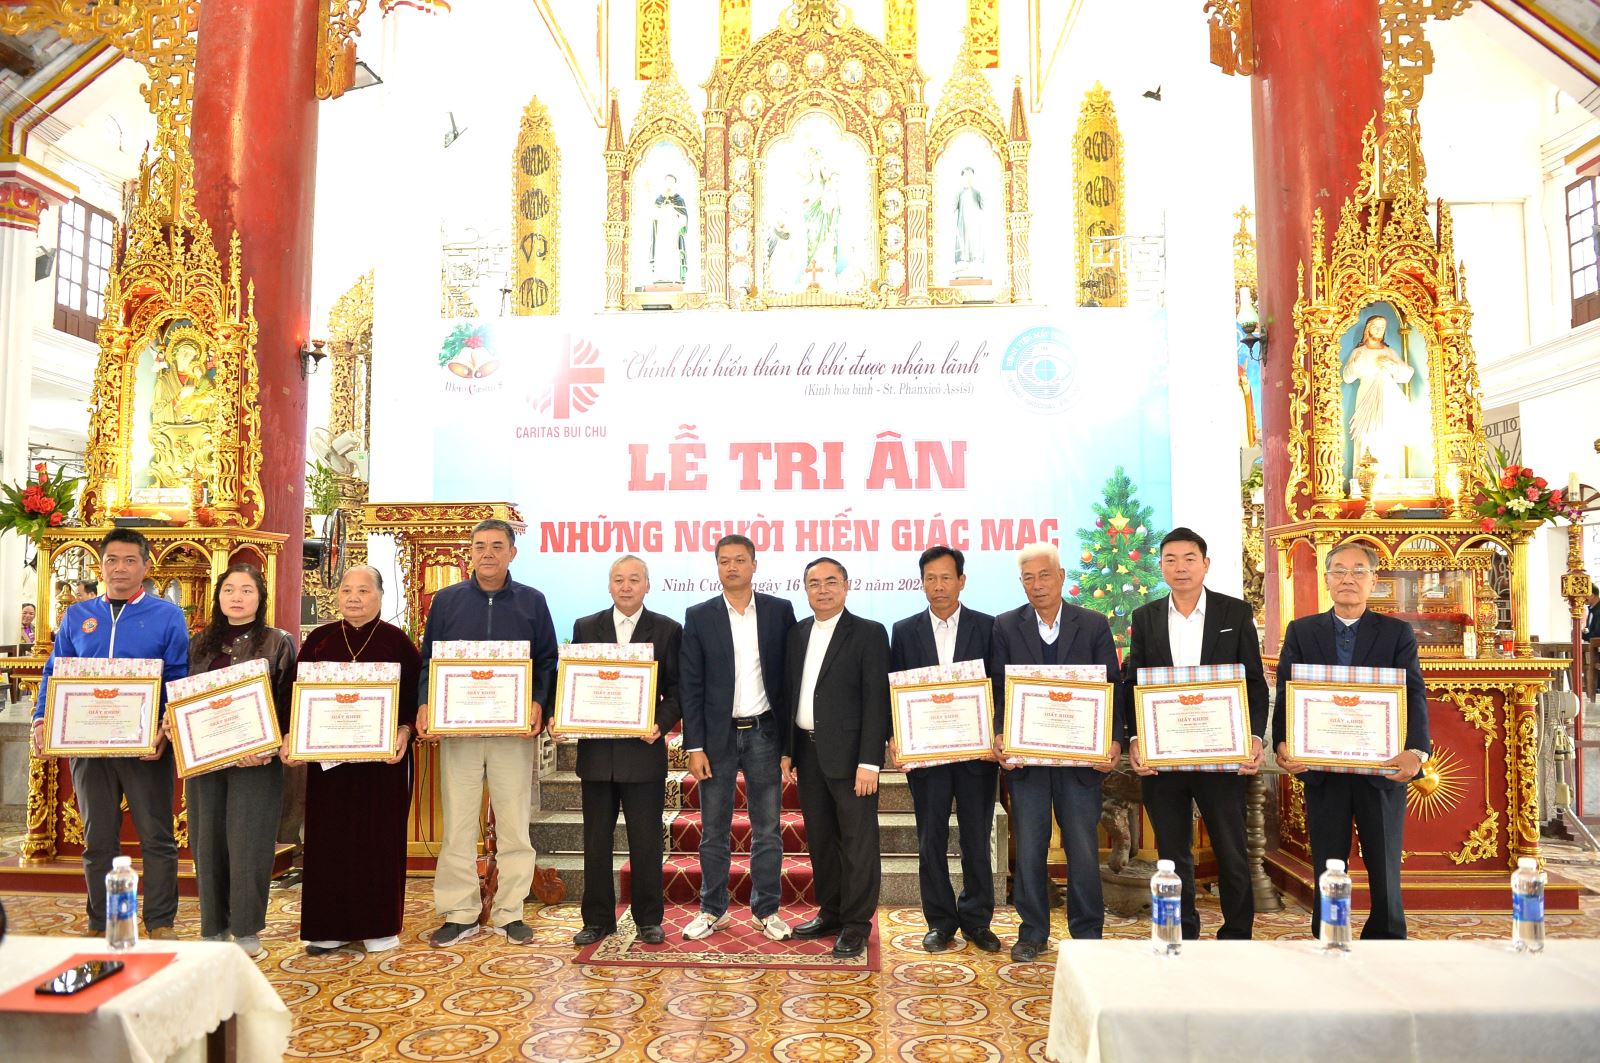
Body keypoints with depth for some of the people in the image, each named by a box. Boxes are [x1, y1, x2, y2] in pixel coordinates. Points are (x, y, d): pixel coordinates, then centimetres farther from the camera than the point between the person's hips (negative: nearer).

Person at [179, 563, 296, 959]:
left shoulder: (278, 643, 0)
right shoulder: (201, 643, 13)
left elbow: (287, 701, -5)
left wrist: (270, 747, -17)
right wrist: (172, 721, -4)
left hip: (255, 759, -4)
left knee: (247, 841, -2)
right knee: (207, 840, 8)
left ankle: (246, 929, 10)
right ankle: (213, 927, 20)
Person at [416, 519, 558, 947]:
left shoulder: (532, 602, 6)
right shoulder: (446, 600, 8)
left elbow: (547, 660, 5)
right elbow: (429, 659, 8)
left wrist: (539, 703, -11)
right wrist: (424, 703, -8)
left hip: (515, 729, 0)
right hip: (457, 727, 1)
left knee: (514, 823, 5)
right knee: (458, 823, 5)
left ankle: (509, 912, 16)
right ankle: (460, 914, 15)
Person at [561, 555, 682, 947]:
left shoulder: (667, 630, 2)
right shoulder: (586, 627, 9)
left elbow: (677, 689, 1)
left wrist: (663, 723, -15)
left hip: (643, 750, -2)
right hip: (596, 751, 2)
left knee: (646, 841, 5)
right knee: (596, 841, 10)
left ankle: (649, 919, 17)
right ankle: (597, 919, 22)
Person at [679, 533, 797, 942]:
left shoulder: (779, 611, 2)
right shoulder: (699, 616, 0)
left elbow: (790, 674, 3)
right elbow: (690, 685, -1)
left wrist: (790, 736, -2)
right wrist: (694, 746, -6)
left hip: (764, 732, 0)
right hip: (717, 735, 0)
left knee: (767, 830, 8)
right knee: (713, 831, 9)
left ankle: (767, 911, 22)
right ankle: (712, 910, 24)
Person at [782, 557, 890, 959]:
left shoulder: (868, 634, -7)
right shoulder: (797, 634, 11)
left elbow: (876, 701, -11)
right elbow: (789, 694, 14)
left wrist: (869, 762, -16)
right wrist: (787, 751, 9)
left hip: (849, 755, -6)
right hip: (808, 754, 6)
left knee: (858, 842, 2)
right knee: (820, 839, 15)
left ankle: (856, 926, 13)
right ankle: (830, 913, 28)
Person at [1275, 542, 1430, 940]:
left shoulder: (1397, 633, 3)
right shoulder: (1301, 631, 5)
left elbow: (1414, 694, -9)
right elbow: (1287, 694, -4)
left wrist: (1416, 751, -27)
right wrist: (1282, 742, -21)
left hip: (1382, 768, 0)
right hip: (1321, 769, 1)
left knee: (1385, 871, 11)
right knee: (1327, 871, 11)